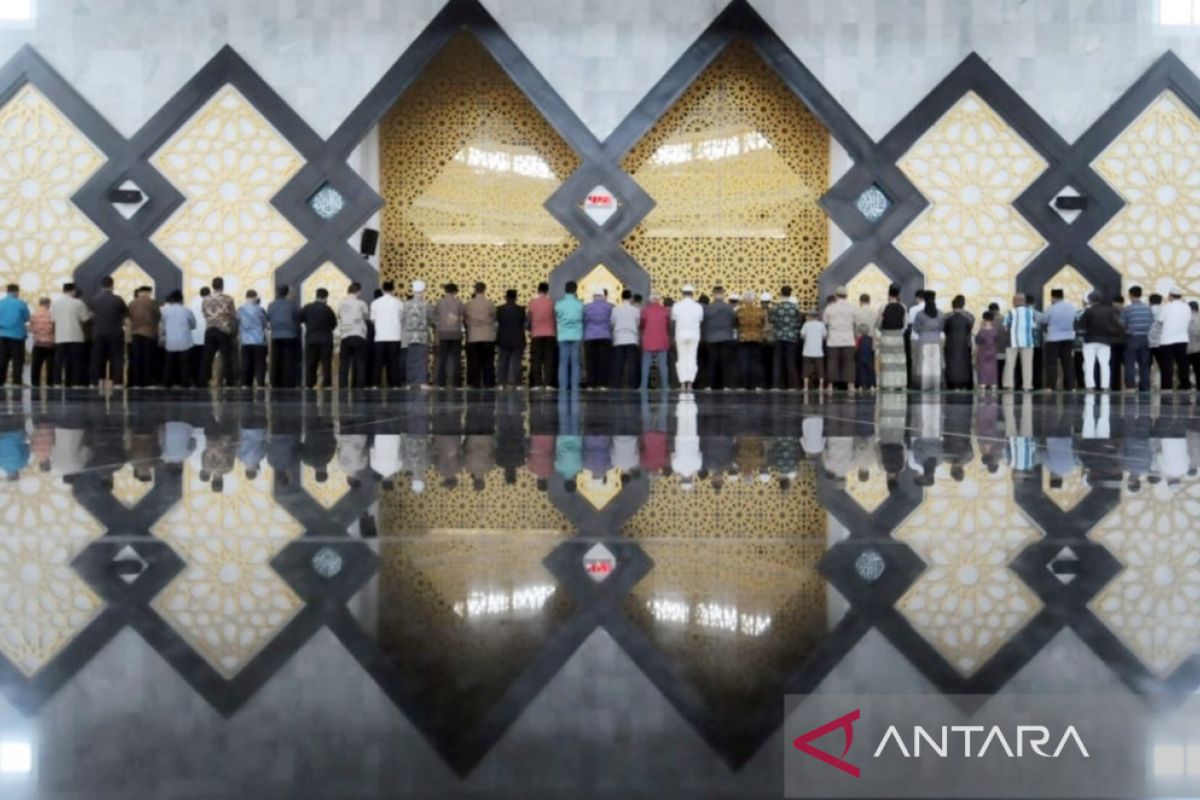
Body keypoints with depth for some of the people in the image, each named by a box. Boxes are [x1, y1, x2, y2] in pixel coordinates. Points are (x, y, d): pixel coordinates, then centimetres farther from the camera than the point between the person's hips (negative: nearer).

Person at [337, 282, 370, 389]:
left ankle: (342, 386, 0)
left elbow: (339, 318, 10)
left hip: (344, 337, 3)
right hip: (359, 336, -3)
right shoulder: (361, 303, -4)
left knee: (344, 364, 4)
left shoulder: (341, 303, 6)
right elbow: (367, 316, 5)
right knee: (360, 363, 1)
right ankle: (360, 386, -3)